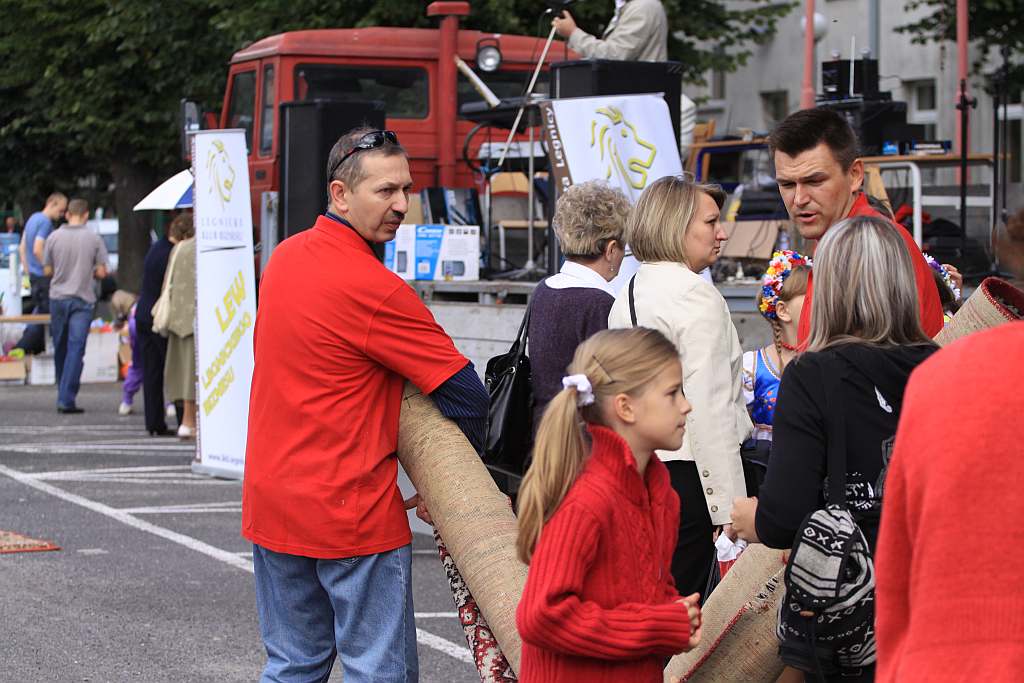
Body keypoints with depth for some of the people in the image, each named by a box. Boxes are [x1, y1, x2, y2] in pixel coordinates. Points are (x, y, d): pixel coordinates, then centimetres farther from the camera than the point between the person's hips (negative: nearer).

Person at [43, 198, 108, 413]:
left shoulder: (54, 237, -1)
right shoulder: (93, 239, -5)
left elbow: (47, 271, 3)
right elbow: (101, 272, -4)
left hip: (58, 298, 2)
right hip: (83, 299, -2)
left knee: (60, 349, 15)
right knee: (76, 349, -4)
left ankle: (64, 394, 25)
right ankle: (66, 399, -12)